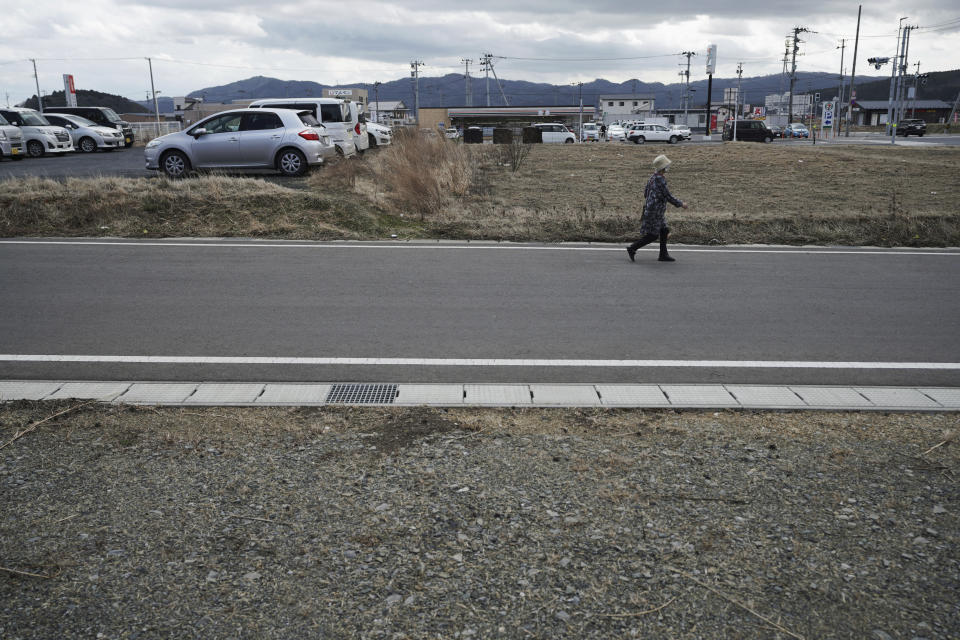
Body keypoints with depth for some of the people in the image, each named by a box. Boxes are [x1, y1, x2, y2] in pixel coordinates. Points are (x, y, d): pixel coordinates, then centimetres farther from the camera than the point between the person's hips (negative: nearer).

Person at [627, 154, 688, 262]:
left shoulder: (653, 177, 7)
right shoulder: (660, 180, -21)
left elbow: (645, 192, 16)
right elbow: (668, 197, -18)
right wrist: (681, 204, -6)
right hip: (654, 212, -10)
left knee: (664, 231, 13)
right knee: (653, 235, -2)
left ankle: (663, 255, 17)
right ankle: (632, 248, 3)